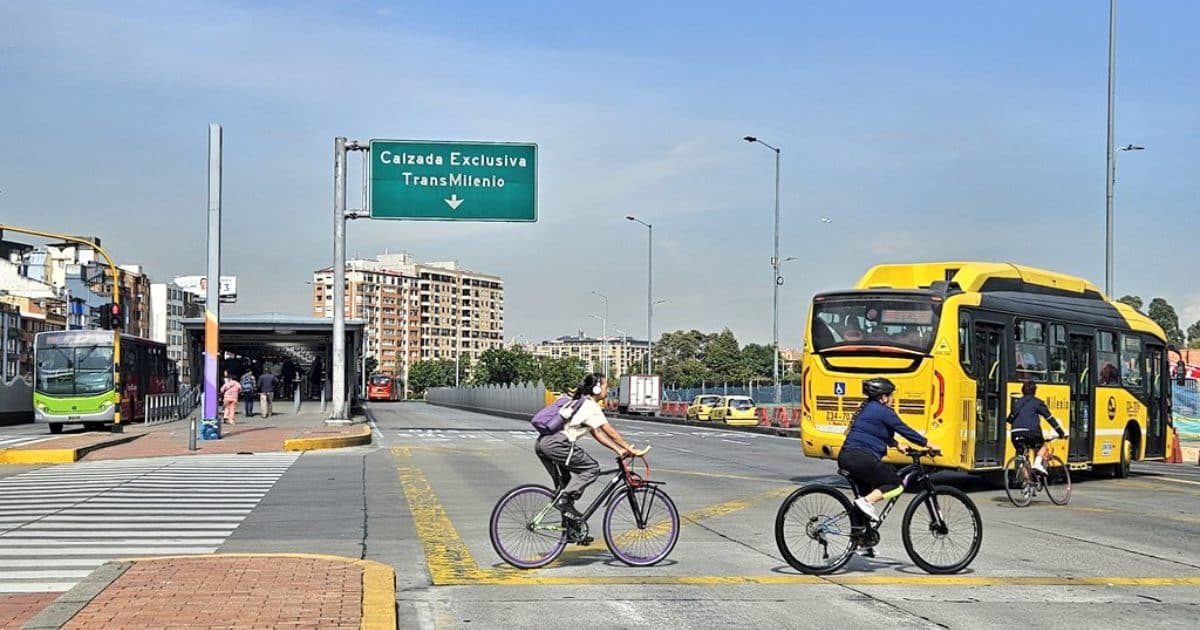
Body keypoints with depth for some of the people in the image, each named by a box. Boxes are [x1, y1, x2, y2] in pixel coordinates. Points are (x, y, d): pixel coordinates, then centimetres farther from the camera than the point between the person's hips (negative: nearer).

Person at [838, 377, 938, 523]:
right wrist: (929, 445, 9)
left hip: (846, 457, 9)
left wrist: (898, 445, 43)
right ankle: (867, 501, -16)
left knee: (865, 491, 27)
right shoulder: (883, 411, -6)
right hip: (862, 459, -9)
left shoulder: (867, 408, 22)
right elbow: (905, 430, -1)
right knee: (896, 485, 4)